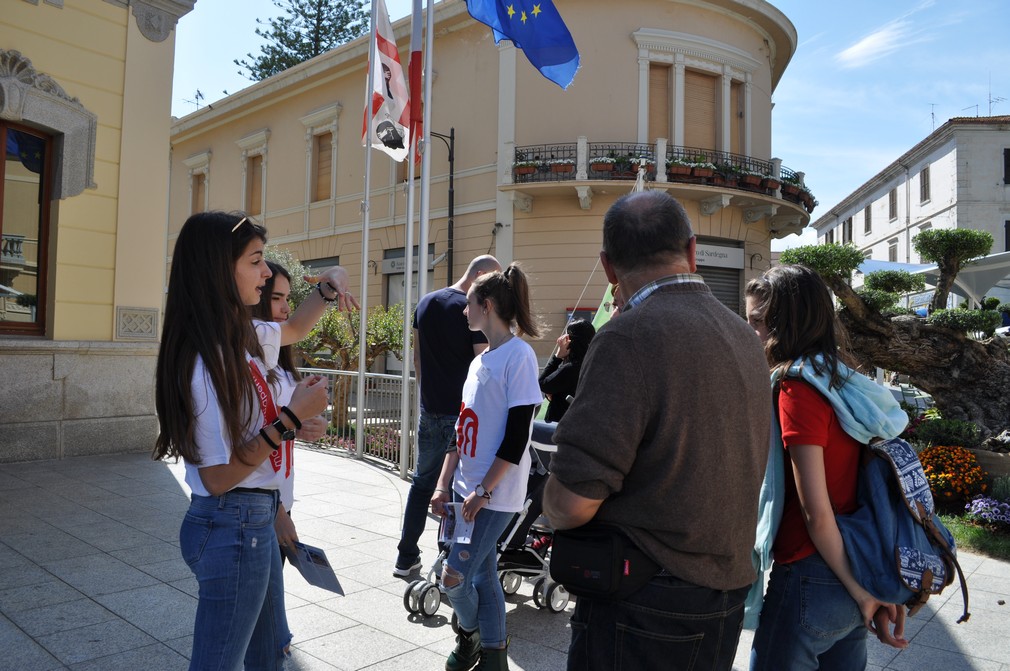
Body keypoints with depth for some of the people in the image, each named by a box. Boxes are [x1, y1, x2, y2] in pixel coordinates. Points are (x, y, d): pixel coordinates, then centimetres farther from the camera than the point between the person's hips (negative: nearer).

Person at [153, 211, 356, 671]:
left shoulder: (242, 337, 1)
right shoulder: (206, 362, -25)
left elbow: (294, 329, 23)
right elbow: (218, 477, -23)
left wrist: (326, 288, 6)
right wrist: (291, 417, -23)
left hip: (256, 520, 9)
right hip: (233, 525, -9)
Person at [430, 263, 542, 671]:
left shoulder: (518, 355, -14)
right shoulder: (480, 359, 12)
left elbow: (516, 436, -18)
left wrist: (483, 491, -18)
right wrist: (444, 485, 10)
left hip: (495, 494, -8)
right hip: (466, 488, 8)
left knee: (454, 577, -3)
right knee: (482, 573, 14)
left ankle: (469, 634, 26)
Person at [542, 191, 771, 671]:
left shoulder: (631, 336, -22)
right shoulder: (746, 338, 4)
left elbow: (573, 501, -23)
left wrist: (554, 513, -4)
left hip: (640, 613, -7)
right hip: (727, 602, 8)